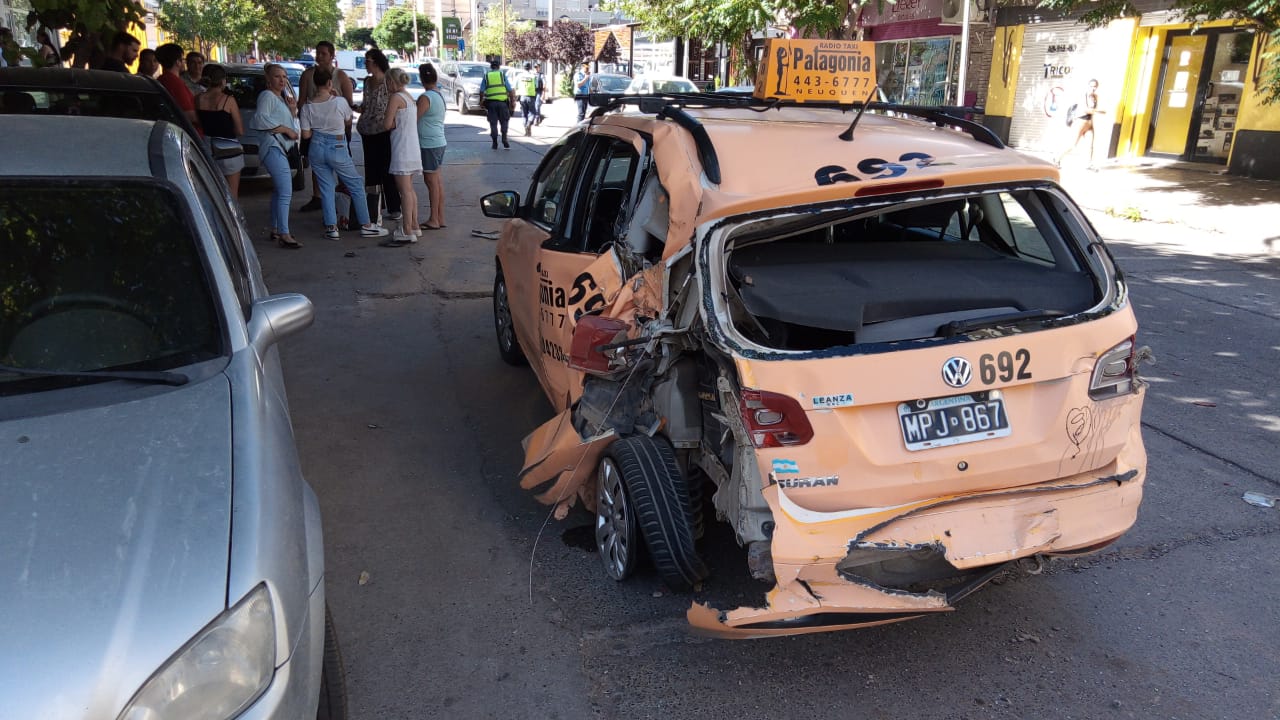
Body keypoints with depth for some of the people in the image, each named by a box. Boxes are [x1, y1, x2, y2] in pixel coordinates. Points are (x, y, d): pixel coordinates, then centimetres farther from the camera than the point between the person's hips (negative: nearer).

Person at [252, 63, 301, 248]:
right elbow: (260, 119, -20)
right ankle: (284, 235, -19)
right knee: (285, 192, -17)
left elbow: (293, 125, 25)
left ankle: (275, 230, 24)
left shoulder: (282, 97, 22)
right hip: (272, 147, -10)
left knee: (278, 191, 15)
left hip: (281, 148, 10)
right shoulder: (267, 96, -6)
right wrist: (286, 129, -17)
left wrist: (293, 110, 8)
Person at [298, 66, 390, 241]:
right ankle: (366, 225, 9)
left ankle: (331, 227, 7)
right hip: (337, 148, -3)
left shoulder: (307, 107, -4)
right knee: (356, 185, 8)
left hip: (317, 148, 3)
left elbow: (306, 134, -2)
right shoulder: (340, 102, -13)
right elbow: (348, 122, 5)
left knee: (326, 188, 10)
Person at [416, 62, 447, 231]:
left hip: (429, 144, -9)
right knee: (437, 180, 13)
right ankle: (440, 217, 18)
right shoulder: (440, 95, 10)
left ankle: (434, 220, 1)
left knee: (431, 181, -4)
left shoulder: (425, 98, -17)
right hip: (439, 142, 9)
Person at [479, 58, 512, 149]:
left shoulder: (486, 76, 6)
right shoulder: (502, 75, 3)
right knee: (504, 122, 9)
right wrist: (512, 102, 7)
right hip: (502, 102, -1)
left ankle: (495, 143, 6)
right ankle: (504, 140, -6)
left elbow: (481, 92, 3)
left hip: (490, 102, 1)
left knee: (493, 123, 7)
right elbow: (510, 90, 0)